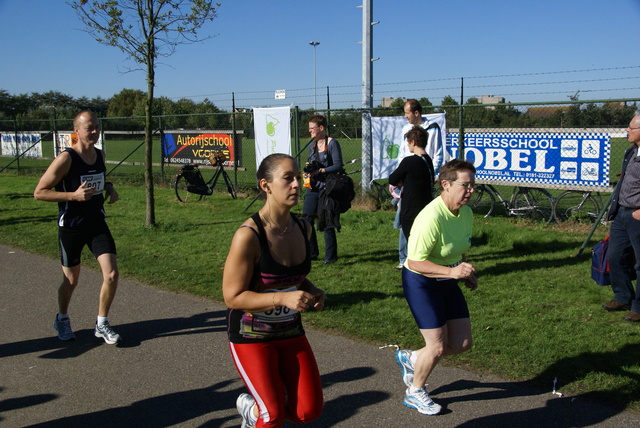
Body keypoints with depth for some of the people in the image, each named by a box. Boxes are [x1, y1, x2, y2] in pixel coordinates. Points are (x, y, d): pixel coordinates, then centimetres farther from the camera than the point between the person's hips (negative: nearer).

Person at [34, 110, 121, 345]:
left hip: (97, 223, 5)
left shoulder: (100, 155, 2)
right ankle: (62, 319, 39)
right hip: (71, 227, -4)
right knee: (71, 280, 10)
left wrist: (109, 188, 2)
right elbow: (39, 192, -15)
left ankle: (102, 324, 12)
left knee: (111, 275, -7)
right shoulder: (66, 159, -17)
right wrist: (74, 195, -25)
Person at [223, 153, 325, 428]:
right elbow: (232, 297, -22)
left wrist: (313, 292, -6)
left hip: (290, 332, 6)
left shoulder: (303, 229, -2)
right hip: (252, 336, -6)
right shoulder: (249, 236, -23)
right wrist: (284, 298, -31)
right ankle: (249, 406, 33)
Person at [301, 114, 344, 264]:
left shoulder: (332, 143, -7)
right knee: (307, 221, 5)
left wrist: (319, 170, -18)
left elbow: (338, 166, -12)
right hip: (313, 187, 7)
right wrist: (308, 167, -3)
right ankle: (312, 253, 19)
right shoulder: (312, 146, 14)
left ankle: (331, 257, 11)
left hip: (327, 188, -7)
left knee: (327, 224, -2)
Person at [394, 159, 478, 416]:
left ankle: (411, 359, 33)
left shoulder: (466, 213, 0)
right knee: (438, 346, -2)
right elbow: (414, 262, -28)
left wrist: (466, 272, 3)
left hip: (448, 282, 8)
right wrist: (451, 271, -35)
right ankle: (415, 393, 26)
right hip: (420, 283, -8)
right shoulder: (432, 217, -27)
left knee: (462, 343, 9)